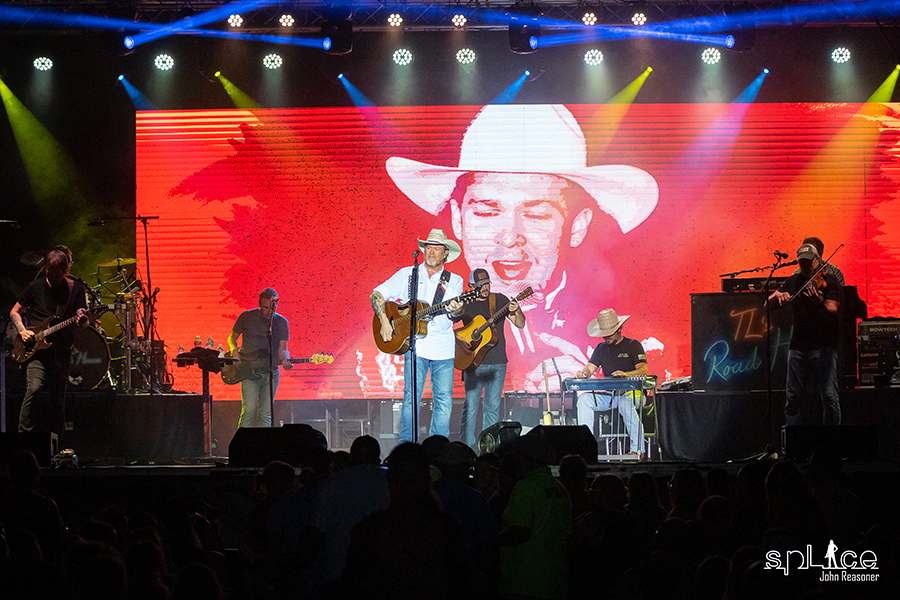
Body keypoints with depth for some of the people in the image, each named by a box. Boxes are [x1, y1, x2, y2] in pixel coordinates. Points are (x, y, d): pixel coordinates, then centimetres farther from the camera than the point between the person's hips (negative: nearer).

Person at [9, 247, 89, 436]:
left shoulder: (76, 288, 2)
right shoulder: (36, 286, 0)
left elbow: (83, 322, -2)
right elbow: (14, 312, 10)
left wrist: (82, 320, -26)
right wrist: (22, 331, -7)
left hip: (61, 351, 2)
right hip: (36, 349, -2)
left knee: (57, 398, 6)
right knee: (35, 388, -21)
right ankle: (24, 435, -15)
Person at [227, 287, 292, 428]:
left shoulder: (282, 322, 5)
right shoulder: (247, 317, 1)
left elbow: (282, 349, 5)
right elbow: (232, 337, 11)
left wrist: (285, 360, -17)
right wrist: (234, 349, -10)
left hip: (271, 372, 2)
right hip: (249, 372, -2)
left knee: (266, 415, 1)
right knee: (249, 410, -15)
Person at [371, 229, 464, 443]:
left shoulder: (454, 281, 11)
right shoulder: (407, 274, 9)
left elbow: (457, 307, -3)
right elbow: (377, 294, 8)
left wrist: (456, 309, -27)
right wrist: (384, 320, -6)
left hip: (443, 348, 1)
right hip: (415, 345, -1)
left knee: (444, 401, 0)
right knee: (411, 398, -6)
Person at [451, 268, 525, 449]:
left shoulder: (499, 300, 8)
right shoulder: (465, 303, 4)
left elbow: (520, 324, 6)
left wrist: (516, 311, -15)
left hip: (497, 364, 2)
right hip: (473, 363, -2)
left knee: (493, 406, 4)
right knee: (470, 405, -6)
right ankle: (466, 446, -2)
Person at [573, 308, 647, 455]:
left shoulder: (633, 345, 1)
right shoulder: (601, 348, 16)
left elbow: (643, 369, -11)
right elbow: (590, 368, 7)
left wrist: (626, 374, -32)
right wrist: (583, 373, -19)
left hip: (630, 391, -5)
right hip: (607, 393, 5)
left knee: (626, 403, -40)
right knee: (583, 399, -22)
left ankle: (636, 448, -34)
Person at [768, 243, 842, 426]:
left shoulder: (828, 280, -2)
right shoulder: (794, 281, 12)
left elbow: (832, 311, -15)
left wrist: (819, 301, -36)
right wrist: (778, 295, -11)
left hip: (823, 347, -4)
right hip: (798, 347, 5)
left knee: (829, 397, -8)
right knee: (792, 397, 5)